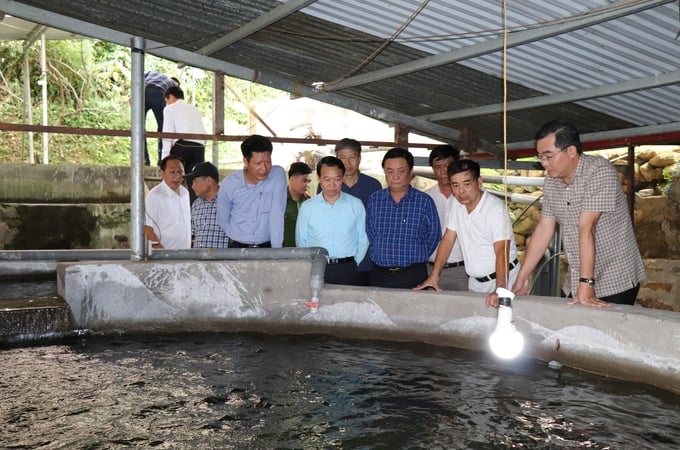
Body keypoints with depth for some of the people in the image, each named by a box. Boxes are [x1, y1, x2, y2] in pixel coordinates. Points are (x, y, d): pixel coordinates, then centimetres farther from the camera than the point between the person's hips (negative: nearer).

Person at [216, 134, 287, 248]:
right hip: (238, 248, 1)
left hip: (268, 247, -1)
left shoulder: (278, 175, -11)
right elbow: (223, 220, 5)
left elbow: (277, 214, -17)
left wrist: (277, 248, -22)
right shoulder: (229, 184, -9)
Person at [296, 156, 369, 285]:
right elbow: (301, 241, 9)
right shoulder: (307, 207, 2)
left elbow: (363, 240, 7)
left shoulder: (356, 205, 2)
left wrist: (353, 265, 4)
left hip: (348, 271, 0)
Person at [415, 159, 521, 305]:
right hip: (475, 282, 5)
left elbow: (502, 252, -29)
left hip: (504, 278, -5)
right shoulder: (454, 203, -2)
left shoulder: (496, 208, -21)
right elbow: (448, 238, 5)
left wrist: (500, 289, -40)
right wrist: (434, 275, 0)